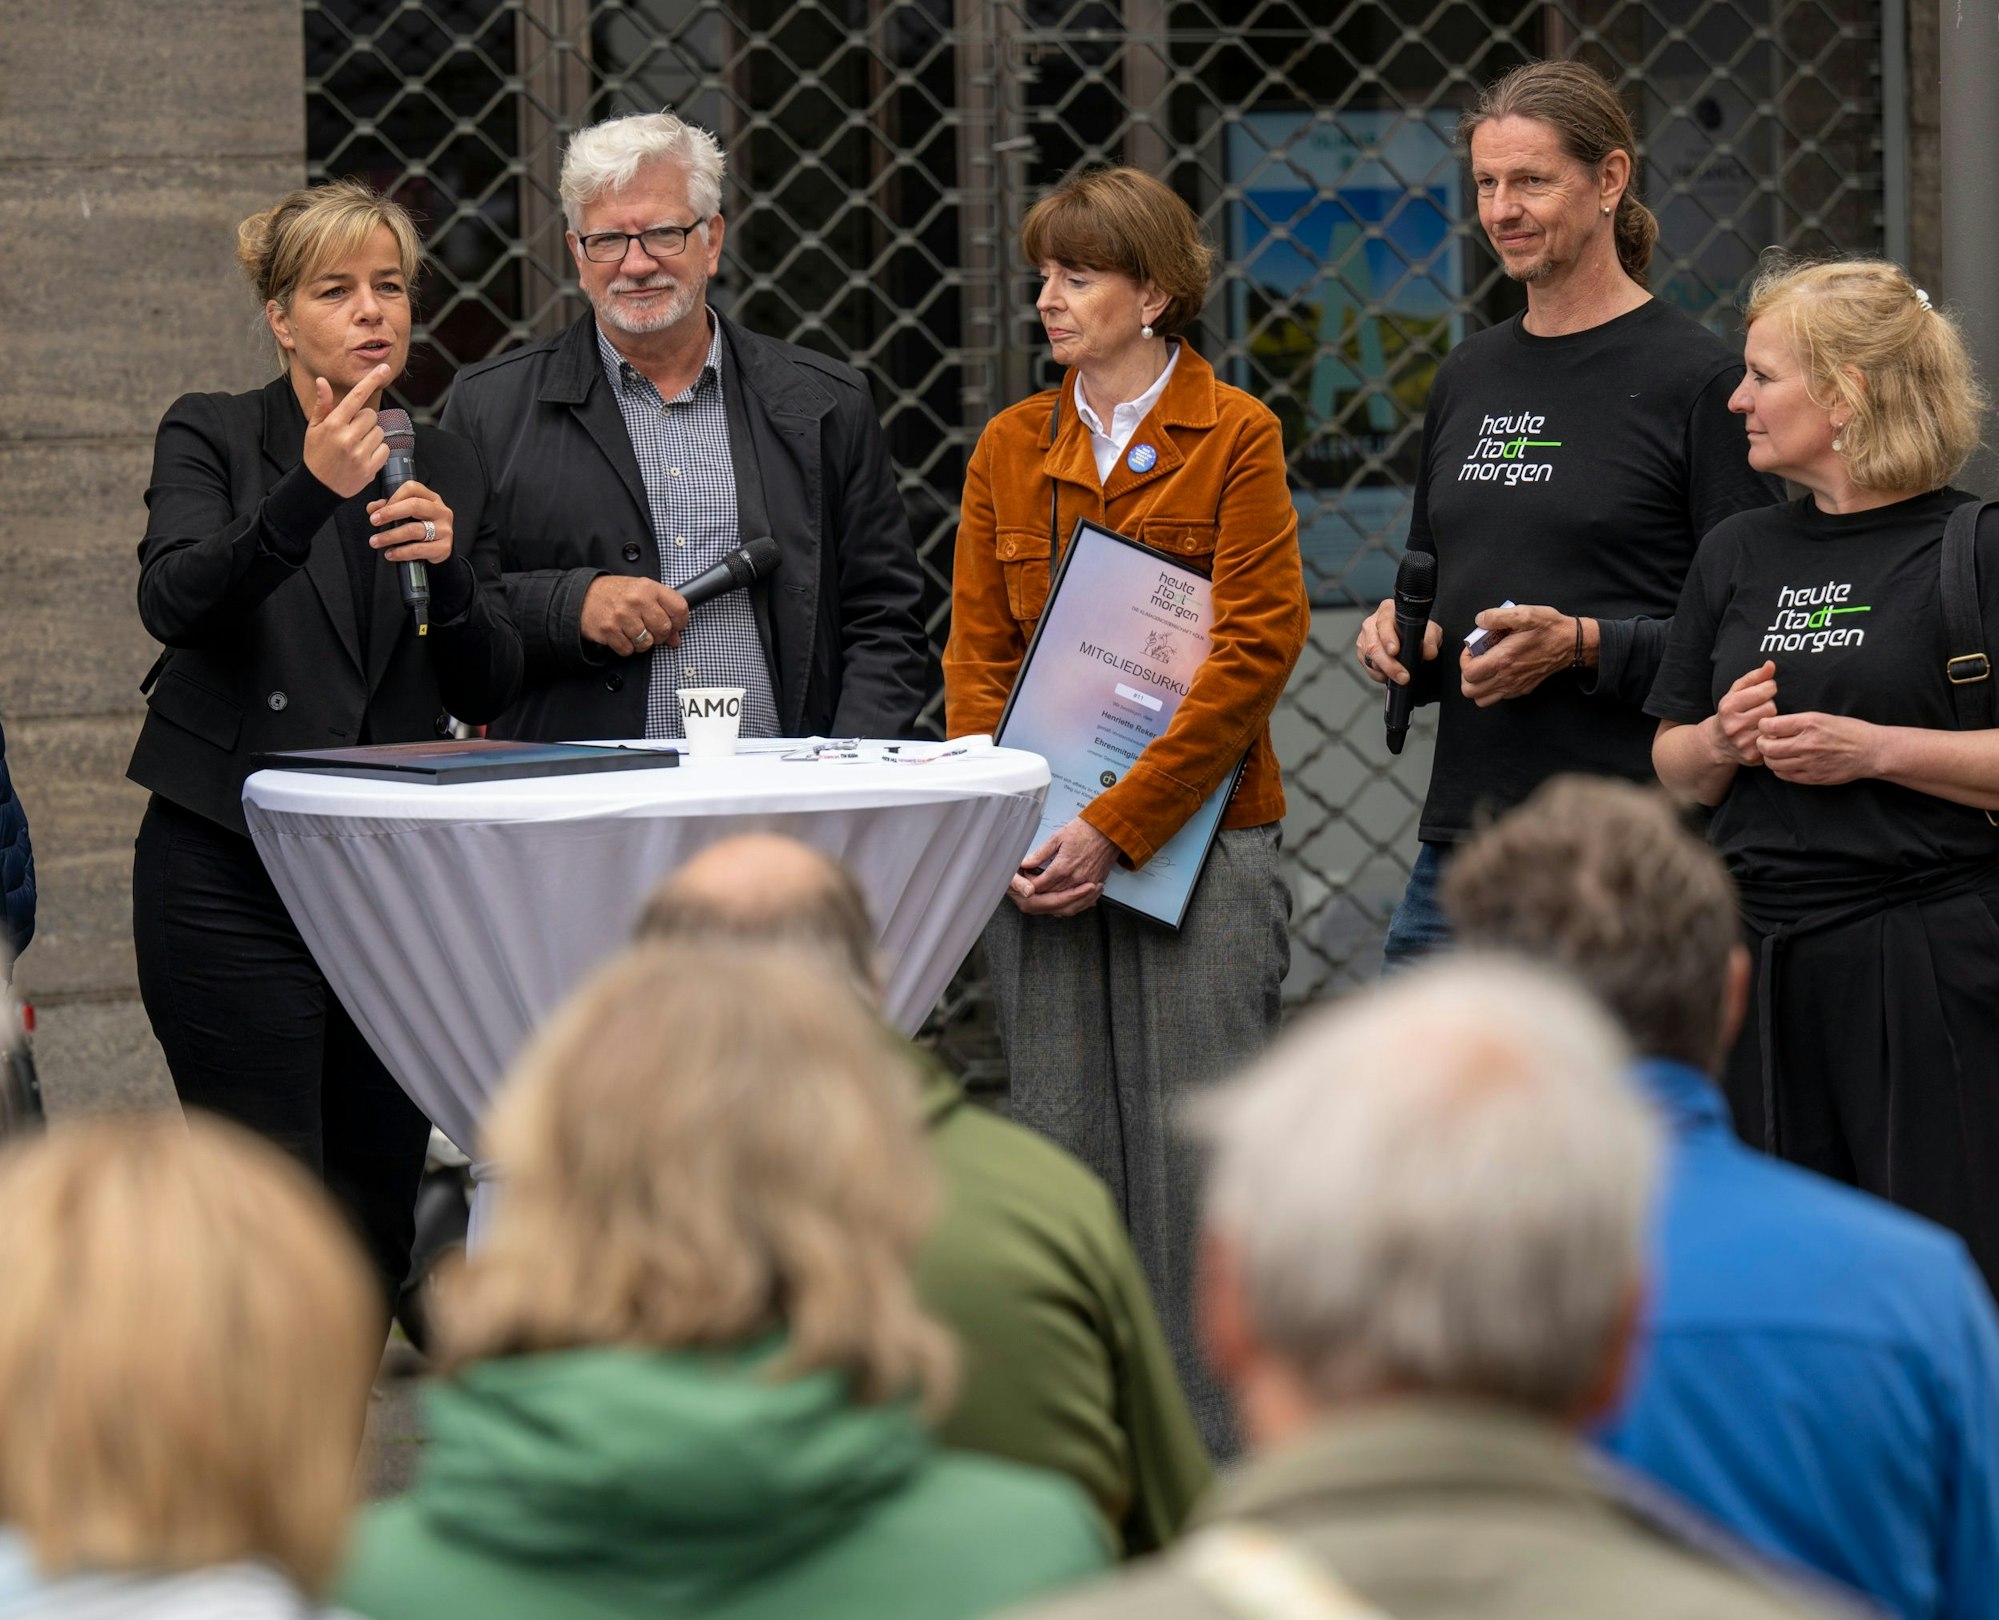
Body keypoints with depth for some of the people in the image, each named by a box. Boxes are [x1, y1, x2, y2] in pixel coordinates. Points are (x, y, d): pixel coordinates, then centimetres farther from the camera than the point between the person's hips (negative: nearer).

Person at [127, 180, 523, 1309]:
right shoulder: (212, 438, 0)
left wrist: (447, 564, -11)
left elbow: (491, 692, 8)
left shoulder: (449, 468, 12)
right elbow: (174, 601, -19)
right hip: (234, 879, -4)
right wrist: (310, 494, -34)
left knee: (379, 1231, 6)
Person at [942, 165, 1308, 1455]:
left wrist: (1120, 825, -15)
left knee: (1193, 1155, -3)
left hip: (1198, 840, -4)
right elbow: (977, 647, 11)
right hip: (1043, 856, 4)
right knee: (1063, 1152, 6)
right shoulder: (1012, 450, 12)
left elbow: (1257, 646, -9)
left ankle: (1214, 1457, 4)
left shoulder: (1235, 437, -3)